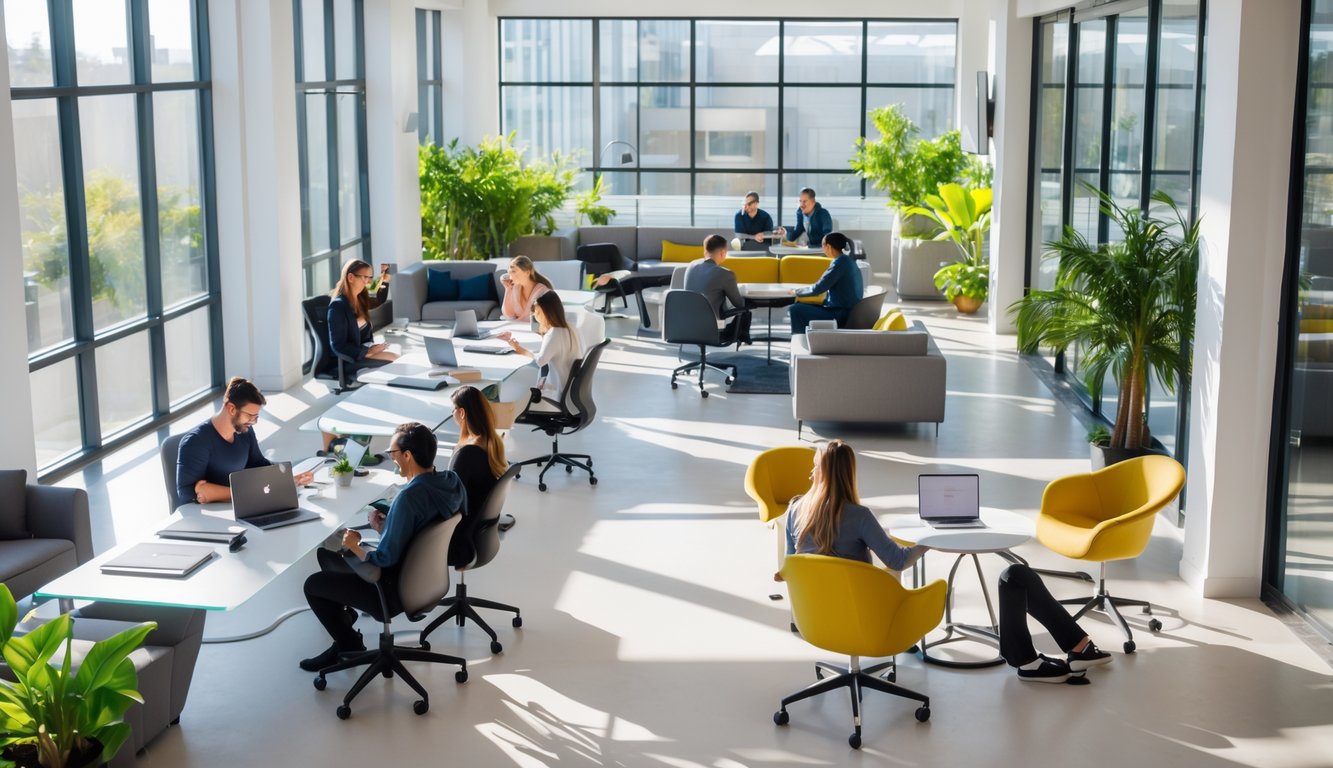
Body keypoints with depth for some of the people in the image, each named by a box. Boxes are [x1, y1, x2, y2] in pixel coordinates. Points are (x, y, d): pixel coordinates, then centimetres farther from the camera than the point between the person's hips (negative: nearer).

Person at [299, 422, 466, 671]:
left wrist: (355, 546, -8)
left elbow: (385, 558, -27)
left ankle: (349, 646, 17)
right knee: (325, 553, 21)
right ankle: (342, 611, 37)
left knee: (313, 584, 7)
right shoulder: (452, 482, -7)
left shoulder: (408, 498, -32)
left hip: (399, 591, -9)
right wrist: (385, 528, -1)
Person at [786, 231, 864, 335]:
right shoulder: (849, 261, 12)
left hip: (841, 315, -10)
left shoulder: (840, 262, -16)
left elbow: (817, 289, -15)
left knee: (795, 309, -10)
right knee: (801, 306, 17)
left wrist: (797, 292, 1)